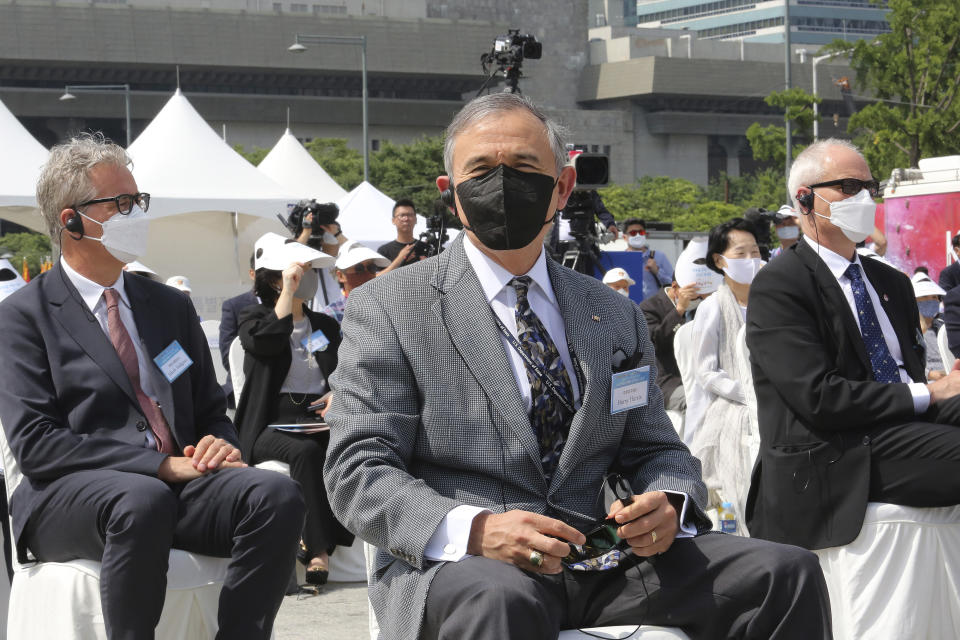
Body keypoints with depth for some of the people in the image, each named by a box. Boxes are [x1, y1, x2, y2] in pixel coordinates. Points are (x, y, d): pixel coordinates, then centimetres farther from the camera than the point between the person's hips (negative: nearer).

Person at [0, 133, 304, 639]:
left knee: (277, 494, -25)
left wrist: (219, 445, -2)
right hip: (69, 496, -5)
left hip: (178, 481, 5)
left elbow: (211, 410, 25)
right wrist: (160, 464, -17)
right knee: (143, 502, -39)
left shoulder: (170, 306, 22)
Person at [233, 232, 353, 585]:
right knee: (306, 451, -37)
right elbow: (266, 341, -15)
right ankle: (318, 549, -36)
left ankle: (315, 542, -30)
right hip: (271, 424, -4)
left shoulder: (327, 326, 23)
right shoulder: (253, 319, 9)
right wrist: (289, 289, -12)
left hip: (317, 422, 4)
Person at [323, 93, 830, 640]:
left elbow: (658, 450, 20)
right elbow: (359, 471, -4)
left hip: (596, 563, 5)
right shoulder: (386, 308, 4)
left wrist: (667, 505, -7)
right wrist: (473, 529, -24)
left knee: (787, 573, -16)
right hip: (452, 568, -4)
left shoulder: (616, 316, 19)